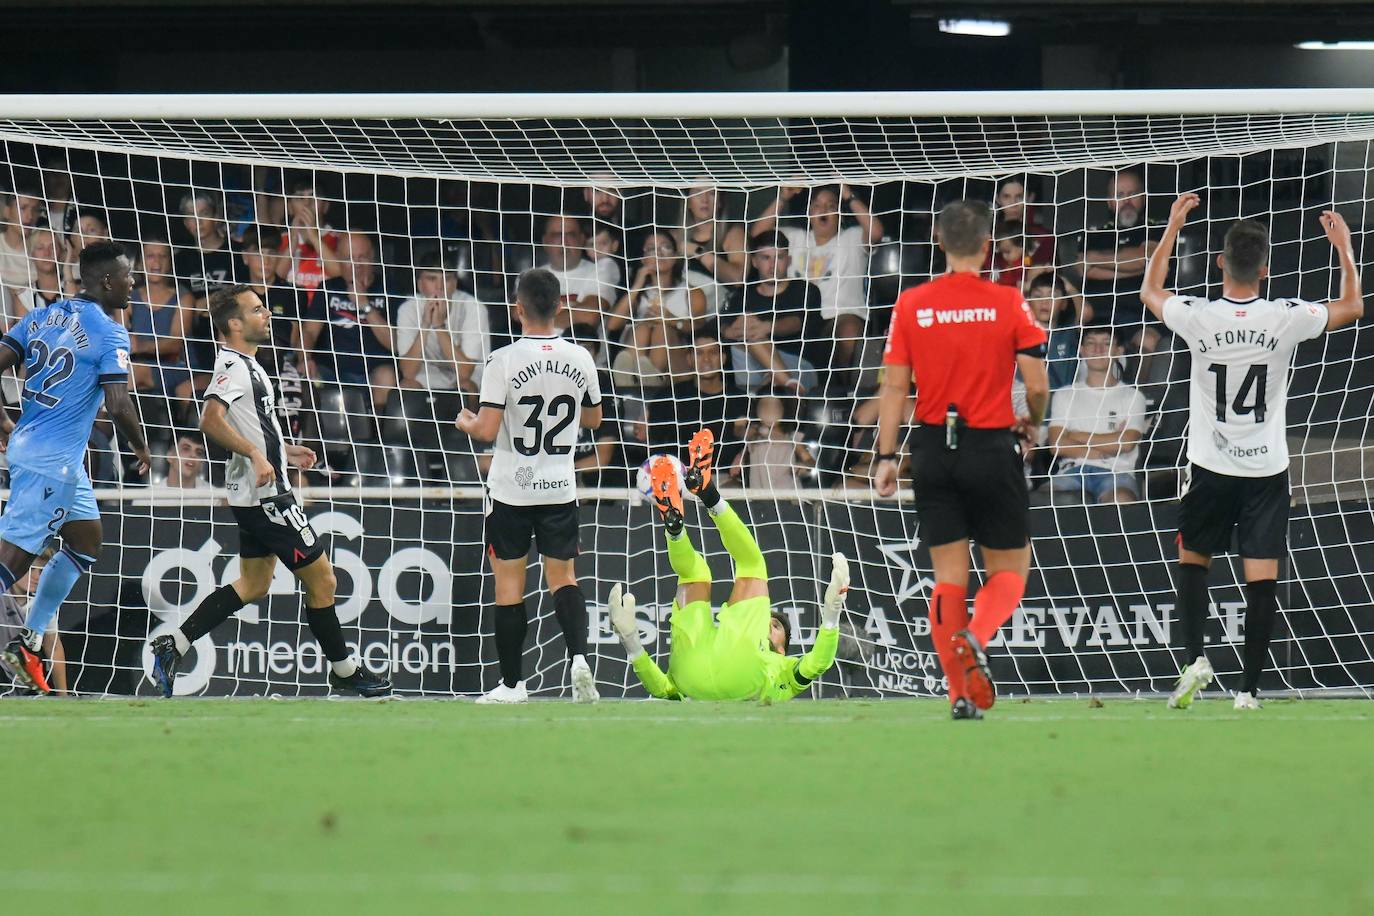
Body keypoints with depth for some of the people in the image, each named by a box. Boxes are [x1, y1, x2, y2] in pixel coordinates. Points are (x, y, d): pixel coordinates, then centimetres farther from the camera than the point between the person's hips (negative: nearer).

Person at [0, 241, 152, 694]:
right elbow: (119, 406, -18)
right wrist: (142, 449, 0)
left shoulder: (41, 317, 10)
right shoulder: (108, 331, -12)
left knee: (87, 542, 21)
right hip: (53, 460, -9)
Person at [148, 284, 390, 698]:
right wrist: (255, 455, -32)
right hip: (265, 494, -11)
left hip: (259, 495, 11)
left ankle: (174, 646, 9)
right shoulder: (233, 365, -16)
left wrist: (283, 450, 24)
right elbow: (211, 421, -30)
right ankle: (344, 670, 10)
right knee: (320, 577, -1)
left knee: (254, 586, 14)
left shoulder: (246, 364, 16)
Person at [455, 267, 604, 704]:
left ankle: (512, 684, 11)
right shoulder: (580, 359, -2)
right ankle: (579, 657, -12)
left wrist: (466, 422, 4)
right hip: (561, 488, 3)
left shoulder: (504, 361, -15)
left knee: (509, 581, 7)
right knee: (562, 575, 12)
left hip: (512, 488, -3)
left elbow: (487, 430, -18)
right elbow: (593, 418, 13)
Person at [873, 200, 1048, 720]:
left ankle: (961, 694, 3)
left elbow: (895, 386, -2)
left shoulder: (911, 305, -1)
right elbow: (1037, 385, -8)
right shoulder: (1007, 304, -6)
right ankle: (975, 638, -21)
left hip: (934, 448, 2)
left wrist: (886, 457, 2)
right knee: (1009, 570, 9)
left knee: (948, 576, 7)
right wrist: (1032, 423, 13)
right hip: (992, 447, -2)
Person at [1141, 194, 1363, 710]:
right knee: (1262, 579, 0)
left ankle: (1195, 659, 3)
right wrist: (1344, 247, 18)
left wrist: (1174, 226, 18)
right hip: (1267, 469, -1)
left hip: (1212, 468, 1)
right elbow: (1352, 308, 8)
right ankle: (1249, 689, -4)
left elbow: (1150, 290, 13)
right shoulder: (1285, 319, -11)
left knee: (1192, 561, 20)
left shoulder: (1197, 318, -11)